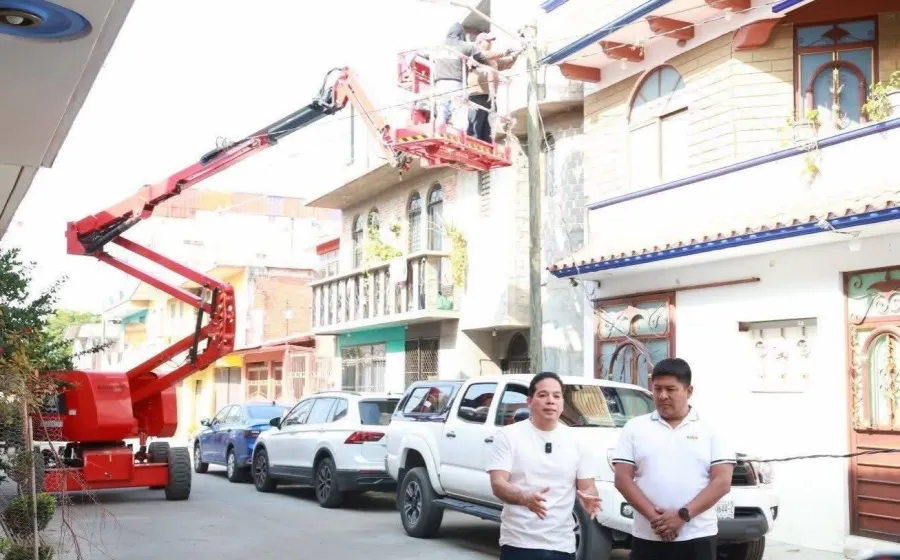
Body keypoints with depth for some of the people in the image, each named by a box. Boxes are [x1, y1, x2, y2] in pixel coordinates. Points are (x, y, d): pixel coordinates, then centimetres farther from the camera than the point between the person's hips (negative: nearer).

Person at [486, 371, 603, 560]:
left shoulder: (576, 441, 8)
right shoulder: (508, 435, -2)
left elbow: (587, 486, 10)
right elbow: (498, 484, -10)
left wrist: (588, 497, -16)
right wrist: (526, 499, -31)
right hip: (519, 543, -3)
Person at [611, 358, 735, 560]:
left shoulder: (710, 428, 3)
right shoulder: (635, 427, 6)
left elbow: (722, 481, -5)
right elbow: (623, 479, 0)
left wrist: (683, 515, -15)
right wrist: (653, 516, -13)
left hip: (697, 538, -1)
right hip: (647, 538, 1)